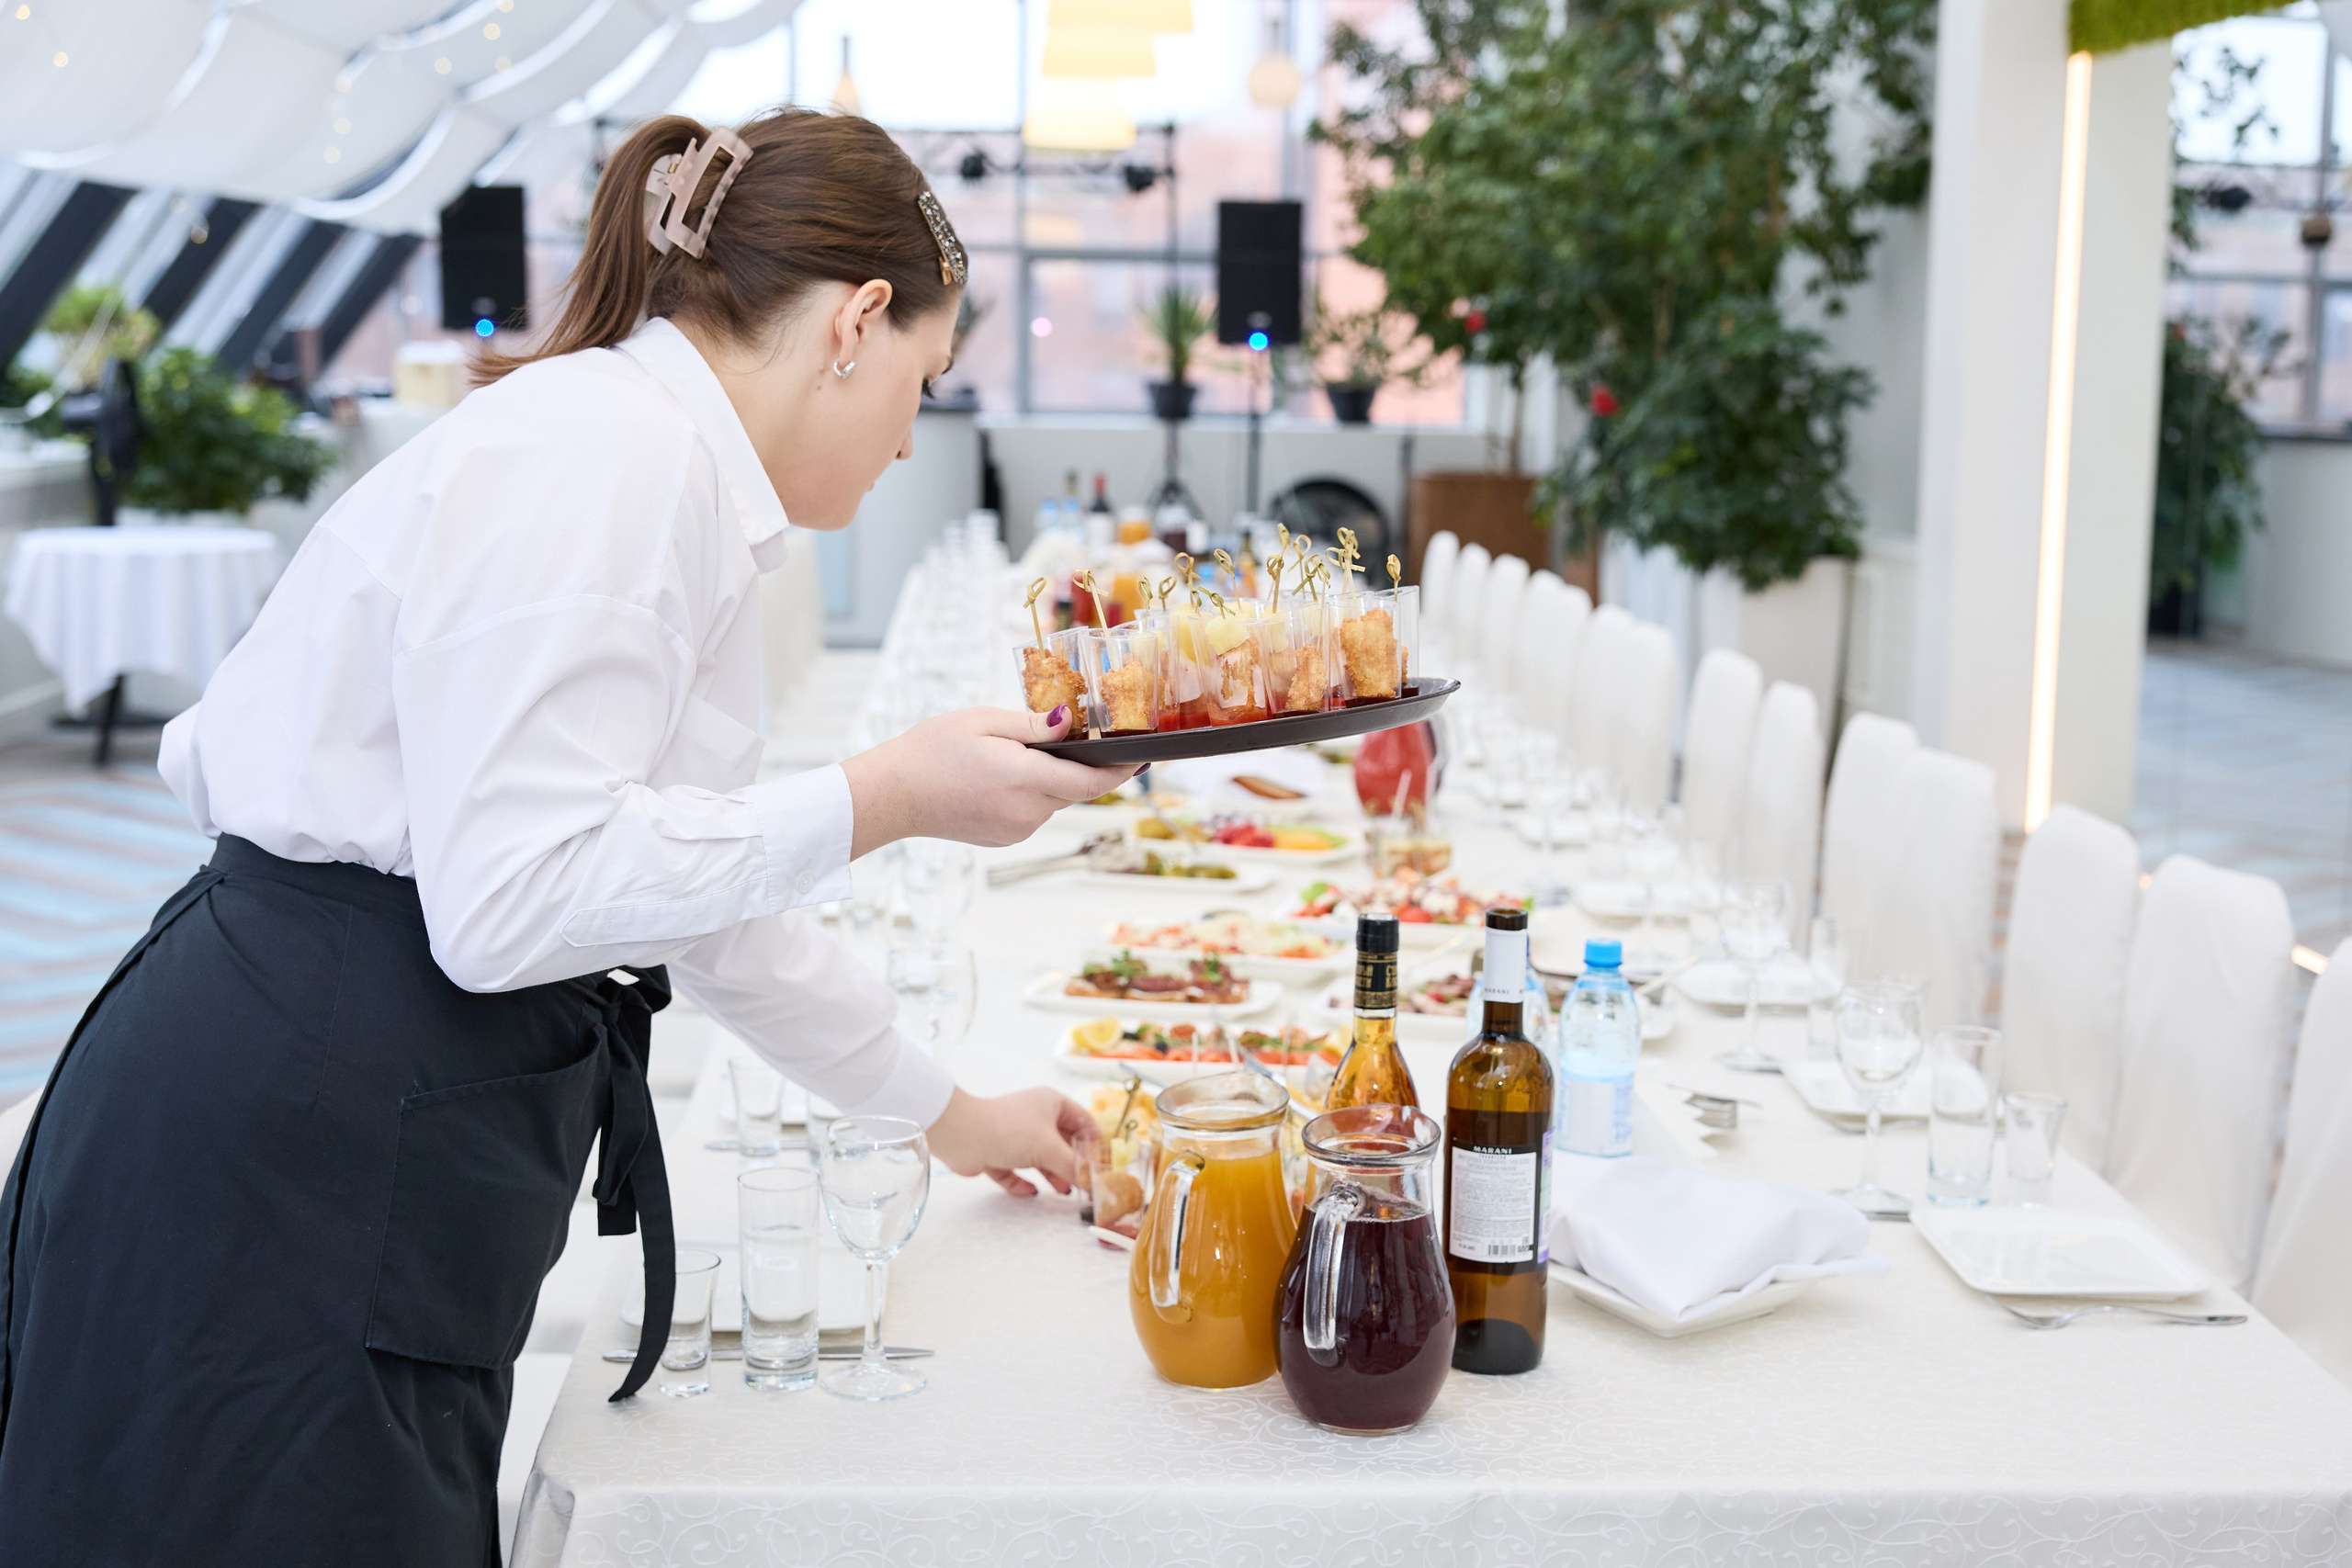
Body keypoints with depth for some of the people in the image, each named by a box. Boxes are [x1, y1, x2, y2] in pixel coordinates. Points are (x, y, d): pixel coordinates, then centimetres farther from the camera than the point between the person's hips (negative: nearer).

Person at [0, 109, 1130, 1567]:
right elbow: (507, 892, -22)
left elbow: (707, 895, 27)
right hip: (280, 1187, -10)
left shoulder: (665, 468, 17)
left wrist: (950, 1111, 36)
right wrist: (886, 799, -15)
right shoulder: (609, 450, -14)